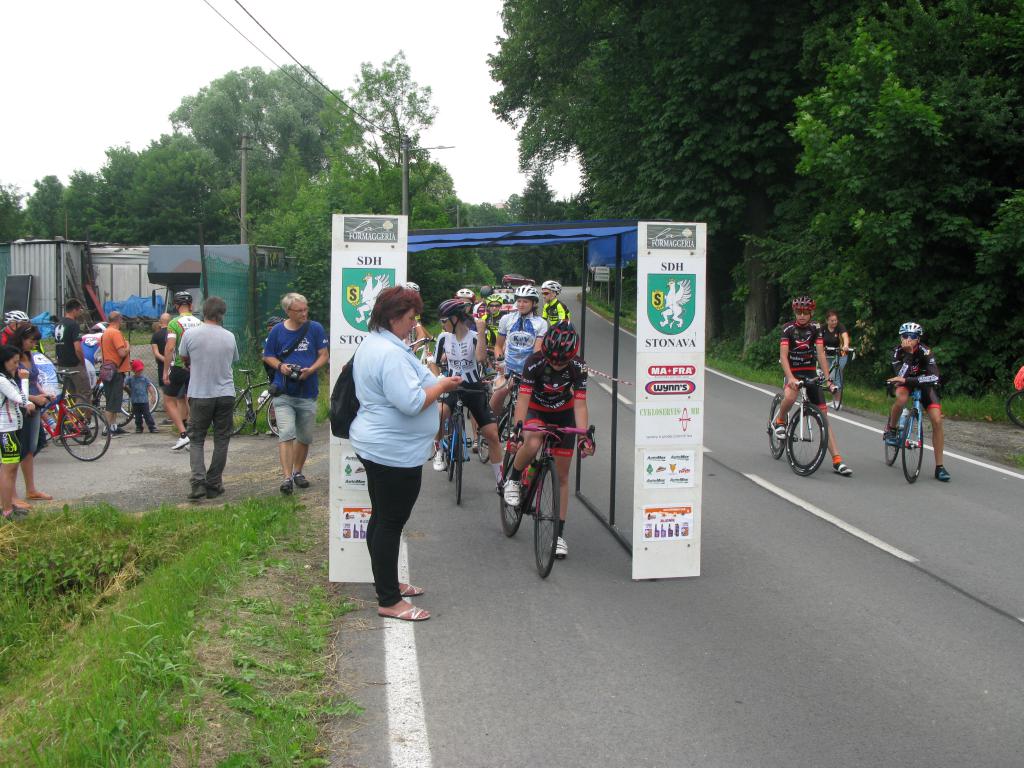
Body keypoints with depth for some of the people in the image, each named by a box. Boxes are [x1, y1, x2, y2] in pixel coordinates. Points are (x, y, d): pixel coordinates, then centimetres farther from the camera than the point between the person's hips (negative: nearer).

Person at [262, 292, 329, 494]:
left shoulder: (315, 328, 0)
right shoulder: (277, 330, 1)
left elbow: (324, 355, 2)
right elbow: (267, 356, 10)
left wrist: (310, 370, -16)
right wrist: (280, 366, -11)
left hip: (308, 392, 2)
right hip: (283, 393, -1)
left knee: (305, 437, 12)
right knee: (286, 433, -14)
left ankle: (297, 471, 31)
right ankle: (287, 477, -15)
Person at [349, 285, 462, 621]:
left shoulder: (370, 344, 13)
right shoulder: (391, 353, -23)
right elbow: (411, 403, -28)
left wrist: (433, 381, 15)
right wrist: (442, 386, -15)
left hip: (373, 445, 11)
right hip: (395, 452, -11)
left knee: (382, 518, 19)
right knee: (392, 523, -4)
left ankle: (387, 582, 33)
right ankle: (389, 602, 3)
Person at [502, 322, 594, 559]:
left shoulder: (578, 367, -24)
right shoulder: (534, 362, -29)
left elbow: (580, 405, -24)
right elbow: (523, 399, -32)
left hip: (563, 415, 2)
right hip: (536, 410, -1)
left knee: (561, 475, -1)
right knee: (532, 445, -36)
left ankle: (559, 534, 8)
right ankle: (513, 479, -5)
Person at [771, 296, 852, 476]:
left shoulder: (815, 328, -3)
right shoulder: (788, 328, -10)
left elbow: (821, 354, -10)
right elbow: (783, 355, -20)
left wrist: (828, 378, -22)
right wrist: (790, 378, -35)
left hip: (811, 373, 3)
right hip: (792, 372, -3)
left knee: (824, 415, -5)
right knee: (790, 396, -38)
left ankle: (837, 461, -8)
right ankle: (780, 421, -4)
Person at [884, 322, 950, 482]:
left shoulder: (925, 351, -27)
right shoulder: (897, 351, -22)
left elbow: (935, 377, -40)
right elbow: (900, 376, -33)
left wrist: (907, 380, -49)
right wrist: (908, 354, -42)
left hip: (924, 384, 0)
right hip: (904, 382, 0)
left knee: (937, 421, -15)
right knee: (901, 398, -37)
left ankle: (939, 467, -5)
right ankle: (891, 430, -8)